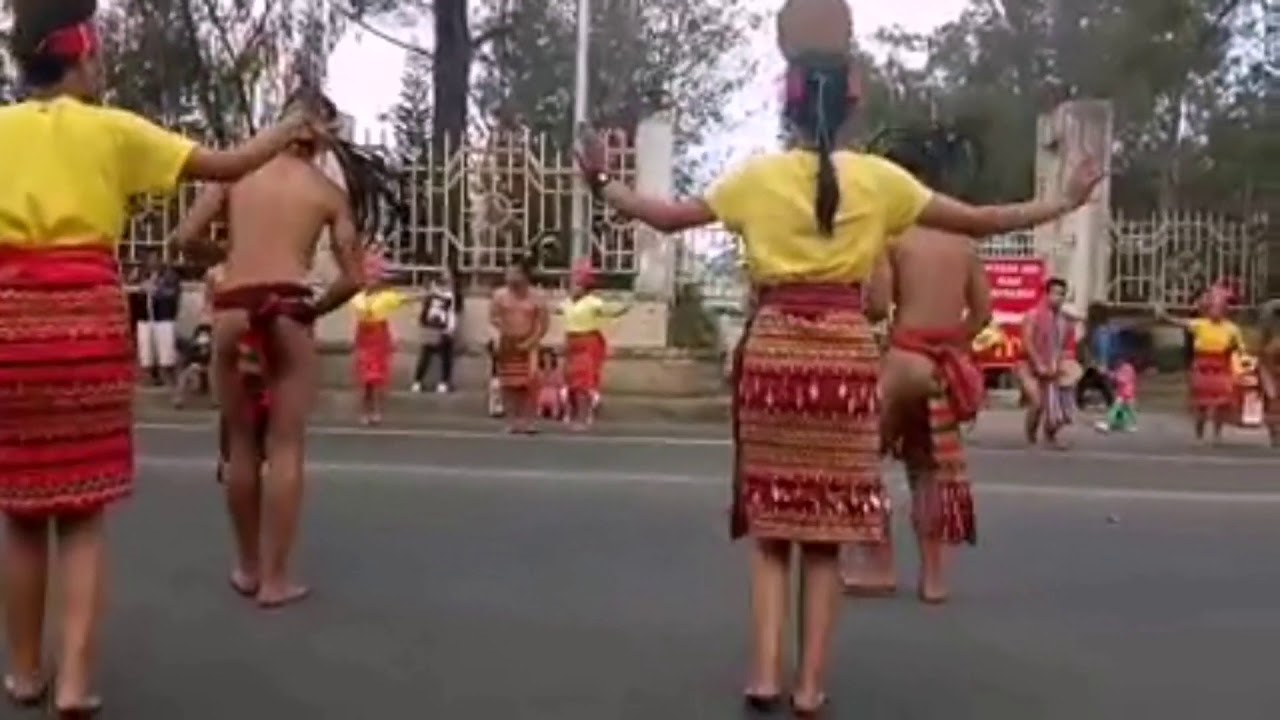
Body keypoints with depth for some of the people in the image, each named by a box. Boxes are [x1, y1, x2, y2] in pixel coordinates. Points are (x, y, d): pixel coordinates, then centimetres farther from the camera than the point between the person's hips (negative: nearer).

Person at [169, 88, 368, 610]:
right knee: (284, 448, 4)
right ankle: (275, 578, 8)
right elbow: (352, 278, 4)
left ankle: (248, 568, 26)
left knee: (241, 445, 13)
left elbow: (185, 238, 7)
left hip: (232, 313, 2)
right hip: (287, 313, -2)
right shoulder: (330, 192, 10)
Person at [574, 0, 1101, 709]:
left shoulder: (758, 175, 2)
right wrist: (1064, 202, 19)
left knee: (770, 521, 11)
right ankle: (810, 685, 12)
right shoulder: (877, 178, 1)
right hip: (845, 354, 0)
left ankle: (765, 674, 6)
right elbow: (979, 221, 6)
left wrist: (602, 182, 24)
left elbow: (668, 216, 9)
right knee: (825, 529, 7)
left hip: (772, 351, 0)